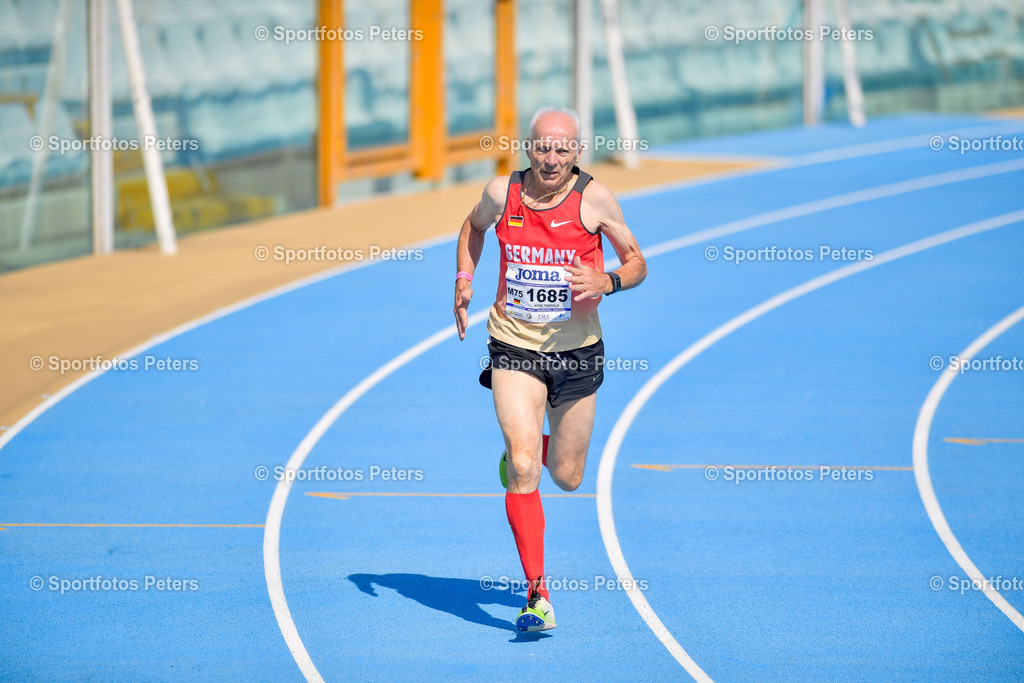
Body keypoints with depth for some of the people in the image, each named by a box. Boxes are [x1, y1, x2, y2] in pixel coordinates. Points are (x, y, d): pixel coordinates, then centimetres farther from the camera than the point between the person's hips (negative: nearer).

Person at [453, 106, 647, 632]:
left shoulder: (593, 198, -10)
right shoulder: (502, 193, -5)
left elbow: (637, 262, -1)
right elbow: (474, 226, 19)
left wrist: (607, 282, -22)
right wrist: (464, 282, 5)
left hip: (577, 352, 1)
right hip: (514, 350, 0)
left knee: (567, 477, 13)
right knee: (523, 471, -17)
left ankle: (523, 451, 50)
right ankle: (537, 594, -14)